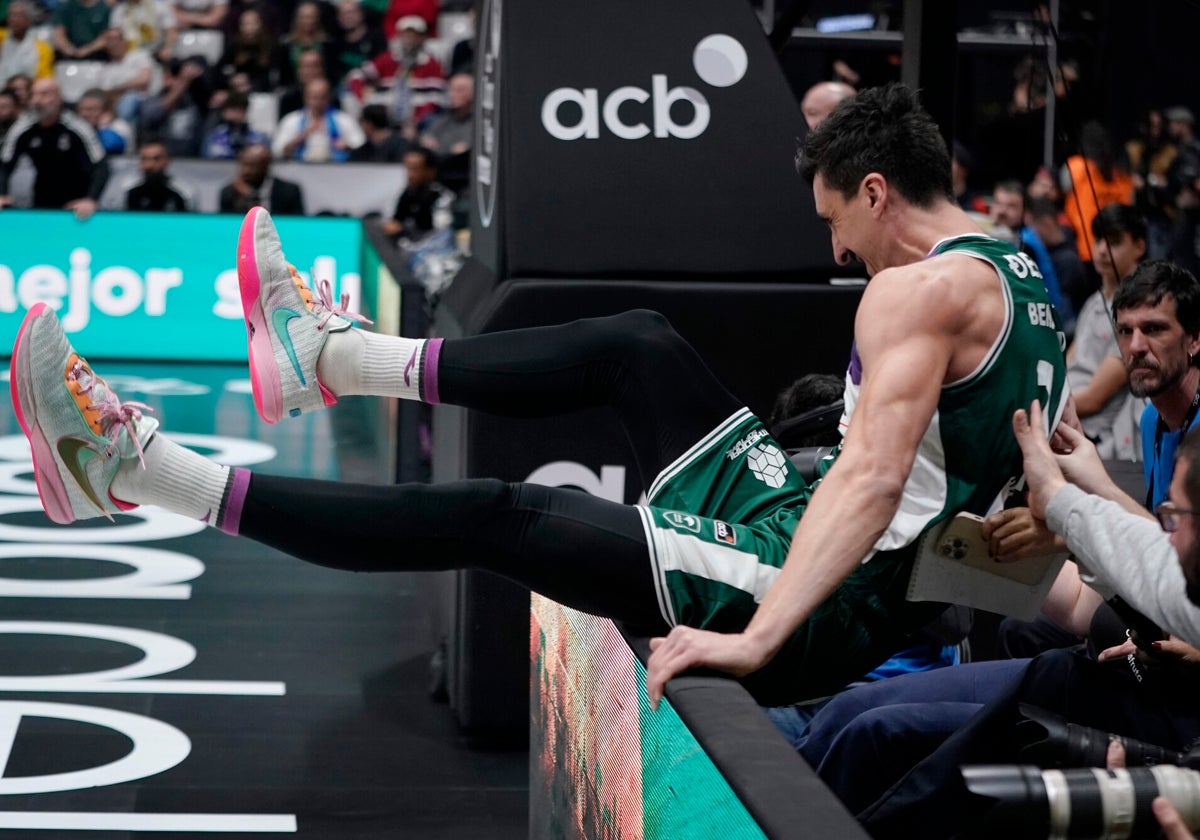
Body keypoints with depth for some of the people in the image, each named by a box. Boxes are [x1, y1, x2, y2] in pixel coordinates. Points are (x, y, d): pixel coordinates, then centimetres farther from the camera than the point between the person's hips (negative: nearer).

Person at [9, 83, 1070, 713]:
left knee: (498, 518, -12)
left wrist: (755, 637, -39)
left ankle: (142, 469, -10)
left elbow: (871, 476, -33)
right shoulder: (1019, 277, 11)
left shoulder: (919, 289, -20)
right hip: (879, 589, 10)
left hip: (818, 615, -10)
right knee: (634, 343, 17)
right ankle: (337, 355, 28)